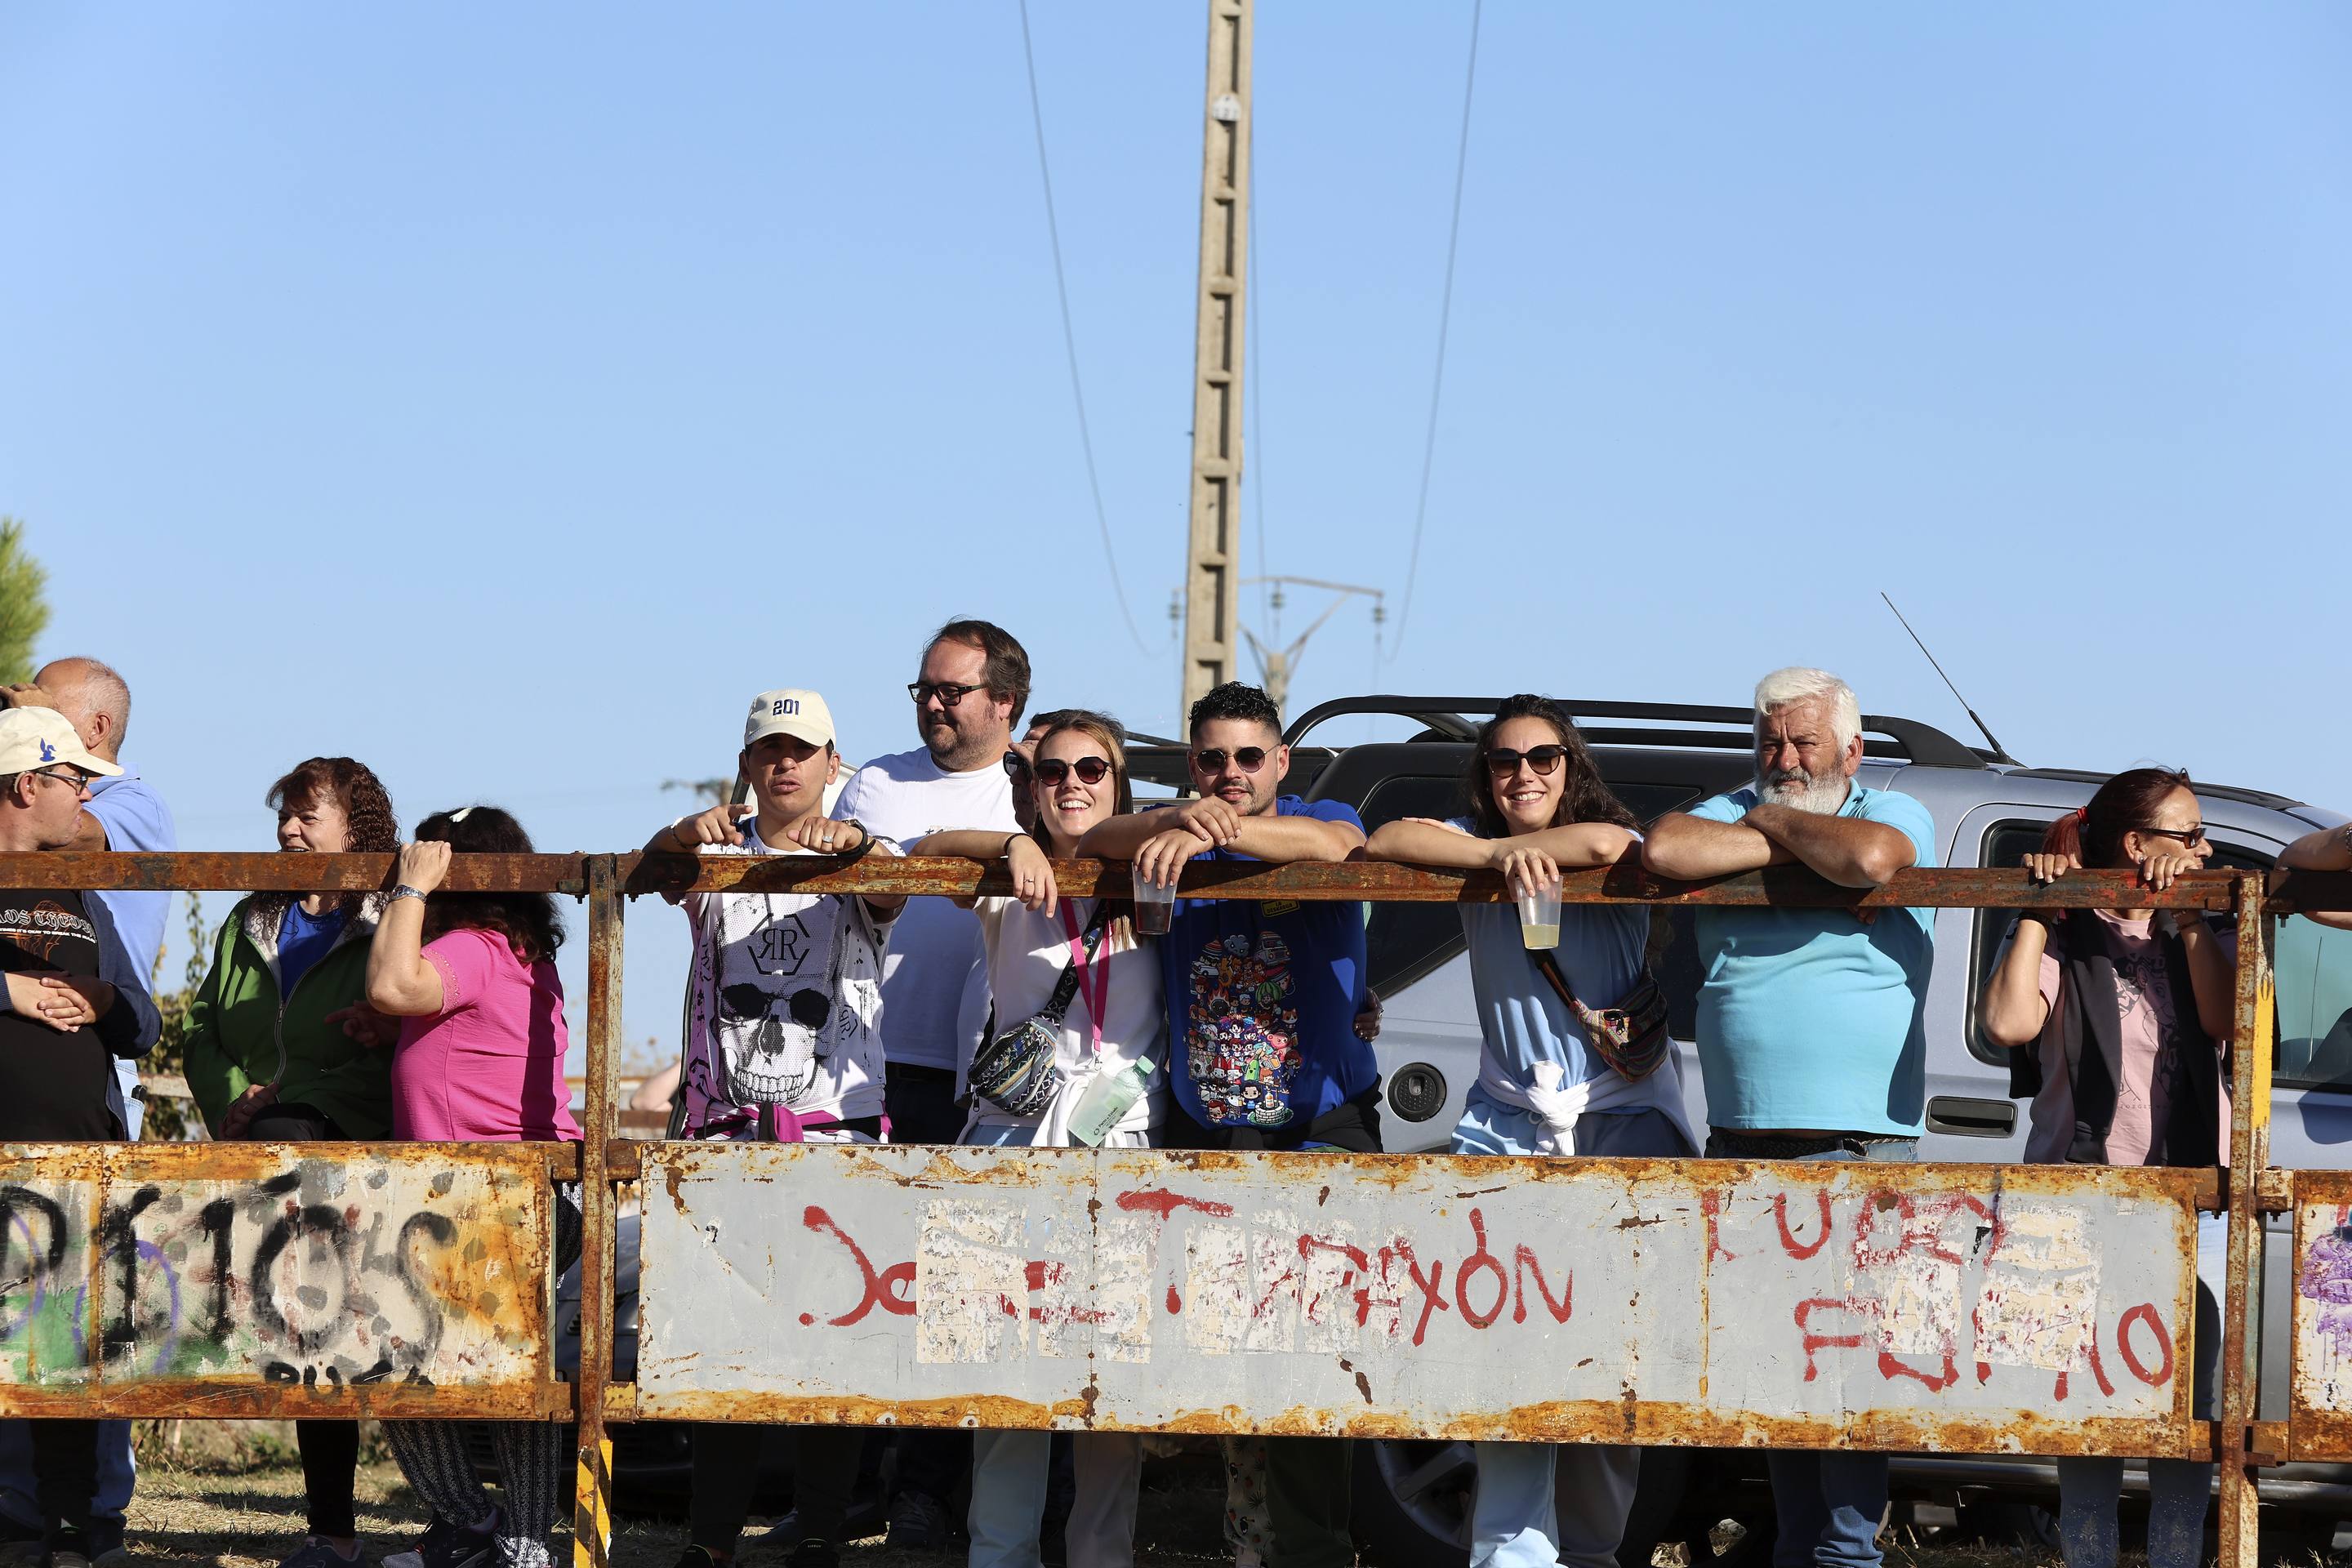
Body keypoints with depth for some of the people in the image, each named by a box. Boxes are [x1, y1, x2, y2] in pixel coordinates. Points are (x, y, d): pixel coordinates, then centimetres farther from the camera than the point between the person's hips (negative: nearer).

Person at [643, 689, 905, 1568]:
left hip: (834, 1124, -1)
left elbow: (897, 892, -14)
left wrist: (857, 842, -36)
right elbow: (651, 871, -9)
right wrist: (684, 836, -32)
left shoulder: (855, 863, 9)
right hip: (727, 1123, 1)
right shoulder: (719, 858, 11)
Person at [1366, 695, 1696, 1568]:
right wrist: (1497, 855, -20)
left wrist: (1526, 846, -13)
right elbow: (1385, 841, -12)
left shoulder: (1609, 847, -1)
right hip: (1510, 1127, 2)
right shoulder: (1473, 844, 6)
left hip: (1625, 1119, -2)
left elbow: (1610, 842, -26)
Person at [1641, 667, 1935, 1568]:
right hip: (1741, 1144, 4)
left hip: (1859, 1150, -4)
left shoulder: (1894, 813, 5)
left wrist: (1779, 820, -3)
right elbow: (1664, 850, -8)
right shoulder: (1728, 812, 14)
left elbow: (1869, 858, -20)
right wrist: (1788, 842, -7)